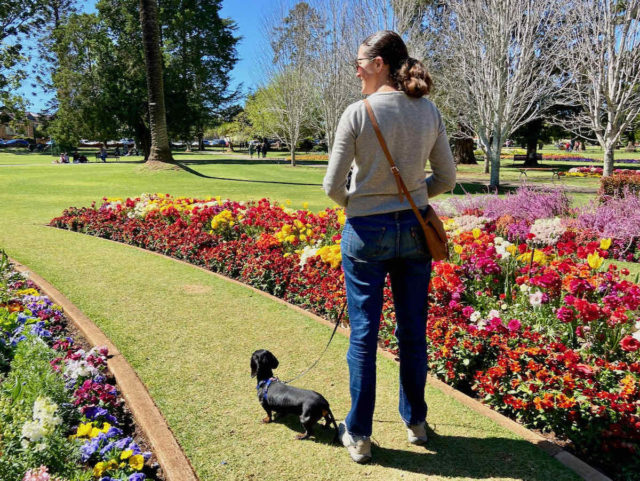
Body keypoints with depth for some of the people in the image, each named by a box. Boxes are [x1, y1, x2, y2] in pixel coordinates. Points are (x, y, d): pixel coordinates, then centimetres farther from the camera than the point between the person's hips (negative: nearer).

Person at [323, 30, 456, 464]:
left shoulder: (358, 113, -13)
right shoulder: (429, 112, 0)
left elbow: (333, 186, -11)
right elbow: (446, 178, 6)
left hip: (367, 232, -4)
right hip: (415, 230, 4)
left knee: (364, 333, 7)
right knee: (413, 330, 15)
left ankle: (359, 435, 18)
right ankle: (416, 422, 32)